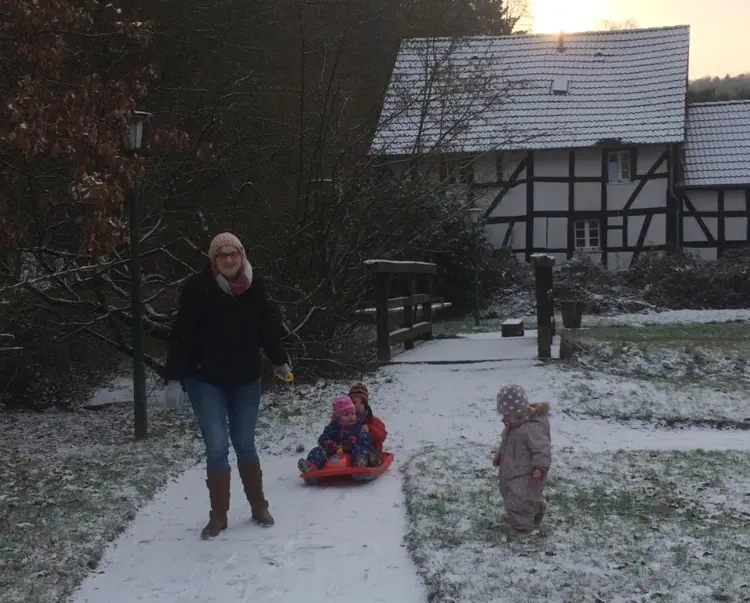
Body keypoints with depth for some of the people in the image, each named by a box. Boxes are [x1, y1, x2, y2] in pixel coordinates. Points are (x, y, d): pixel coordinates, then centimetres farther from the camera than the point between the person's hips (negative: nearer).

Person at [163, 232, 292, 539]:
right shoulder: (198, 288, -14)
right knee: (217, 448, -5)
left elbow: (267, 328, 10)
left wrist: (280, 362, 21)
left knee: (245, 445, 10)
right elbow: (181, 336, -14)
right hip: (206, 381, -3)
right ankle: (218, 516, 10)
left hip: (246, 380, 3)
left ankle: (259, 507, 27)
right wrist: (174, 379, -19)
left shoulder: (254, 286, -3)